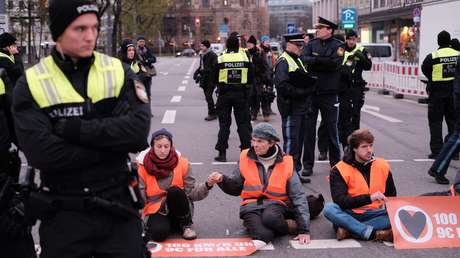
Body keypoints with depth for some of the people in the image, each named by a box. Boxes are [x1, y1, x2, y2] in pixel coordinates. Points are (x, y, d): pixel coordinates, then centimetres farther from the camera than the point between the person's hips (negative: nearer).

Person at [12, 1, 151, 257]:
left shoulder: (119, 72, -1)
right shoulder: (31, 83, -6)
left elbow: (138, 131, -16)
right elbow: (41, 153, -18)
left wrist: (72, 128, -20)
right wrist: (114, 143, -16)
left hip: (118, 206, 1)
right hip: (63, 214, -1)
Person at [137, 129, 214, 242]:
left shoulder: (182, 163, -5)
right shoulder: (143, 167, -7)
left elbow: (192, 192, -6)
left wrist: (207, 185, -24)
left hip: (179, 210, 2)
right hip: (156, 211, -2)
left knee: (174, 191, -31)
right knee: (159, 232, -35)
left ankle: (186, 225, -7)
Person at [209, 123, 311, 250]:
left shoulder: (285, 163, -1)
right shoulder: (246, 158, 2)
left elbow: (298, 196, 0)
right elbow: (236, 188, 12)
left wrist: (304, 229, -7)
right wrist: (222, 179, -10)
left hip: (275, 204, 1)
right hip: (252, 205, -1)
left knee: (270, 217, -36)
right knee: (262, 235, -33)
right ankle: (289, 225, -13)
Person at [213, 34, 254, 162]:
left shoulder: (221, 58, -6)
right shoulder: (245, 57, -3)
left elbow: (215, 79, 0)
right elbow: (251, 78, 2)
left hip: (224, 94, 0)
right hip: (241, 94, 0)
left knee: (224, 123, 6)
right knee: (244, 123, 9)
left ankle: (222, 153, 6)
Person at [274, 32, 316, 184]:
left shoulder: (298, 60, 21)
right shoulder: (283, 62, -10)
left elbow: (306, 81, 25)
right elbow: (282, 86, -21)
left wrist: (309, 89, 3)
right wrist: (302, 92, -20)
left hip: (302, 108, 9)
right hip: (291, 108, -9)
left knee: (298, 141, 13)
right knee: (291, 142, -6)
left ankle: (296, 172, 20)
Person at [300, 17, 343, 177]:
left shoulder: (337, 46, -1)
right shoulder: (312, 44, 8)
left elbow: (335, 64, -17)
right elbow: (304, 60, -8)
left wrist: (315, 61, -12)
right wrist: (323, 61, -17)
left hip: (329, 93, -3)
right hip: (310, 91, 3)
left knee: (331, 129, 6)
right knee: (308, 129, 4)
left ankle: (335, 163, 19)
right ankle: (308, 165, 10)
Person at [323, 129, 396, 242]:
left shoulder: (382, 166, 5)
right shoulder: (339, 170, -7)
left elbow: (392, 197, 15)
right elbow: (340, 201, -19)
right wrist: (369, 198, -27)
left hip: (374, 214, 3)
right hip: (350, 214, -3)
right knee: (329, 208, -32)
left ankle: (348, 228, -28)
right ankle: (374, 233, -36)